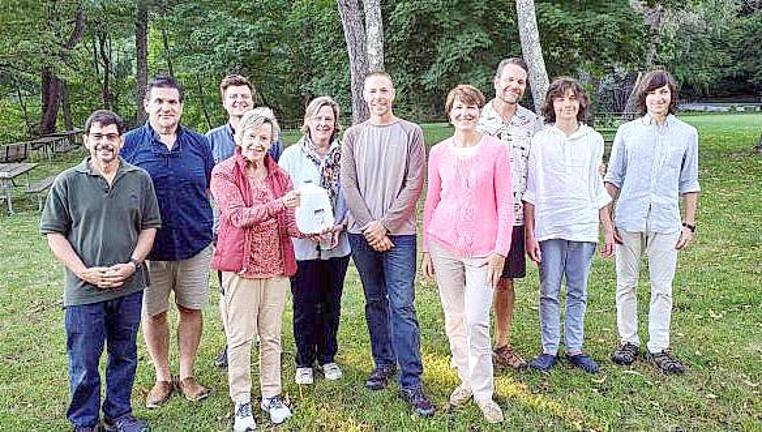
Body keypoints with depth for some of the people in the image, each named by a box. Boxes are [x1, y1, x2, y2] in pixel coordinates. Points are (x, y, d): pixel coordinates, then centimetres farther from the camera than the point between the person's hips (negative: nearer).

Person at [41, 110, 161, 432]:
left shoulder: (140, 179, 3)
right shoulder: (67, 182, -3)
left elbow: (149, 226, 6)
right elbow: (54, 233, -1)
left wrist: (132, 265, -8)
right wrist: (84, 272, -11)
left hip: (129, 288, 2)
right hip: (84, 291, -2)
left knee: (124, 356, 15)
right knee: (84, 363, 7)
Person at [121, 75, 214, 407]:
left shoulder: (198, 143, 4)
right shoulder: (130, 143, -1)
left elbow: (211, 189, 11)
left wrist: (214, 232, 6)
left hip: (195, 243, 1)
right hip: (149, 246, -1)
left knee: (191, 309, 10)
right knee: (153, 312, 10)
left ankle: (187, 375, 27)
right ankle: (162, 378, 28)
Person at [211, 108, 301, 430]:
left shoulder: (279, 175, 9)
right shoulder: (224, 173, -4)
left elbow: (288, 222, 5)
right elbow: (239, 215, -16)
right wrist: (279, 203, -28)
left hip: (277, 264, 4)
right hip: (241, 263, -4)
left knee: (271, 334, 12)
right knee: (240, 336, 3)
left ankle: (271, 395, 26)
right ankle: (241, 403, 17)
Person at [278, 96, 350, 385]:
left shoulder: (344, 156, 3)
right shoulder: (291, 155, -2)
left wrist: (341, 225, -8)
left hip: (338, 244, 2)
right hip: (303, 244, -2)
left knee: (331, 304, 13)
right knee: (305, 306, 7)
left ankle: (328, 357, 31)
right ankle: (304, 362, 24)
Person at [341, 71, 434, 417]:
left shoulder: (411, 133, 2)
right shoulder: (353, 135, 8)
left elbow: (414, 184, -4)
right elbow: (349, 185, 2)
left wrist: (385, 224, -10)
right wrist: (370, 227, -8)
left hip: (399, 232, -3)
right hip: (361, 232, 3)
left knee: (402, 306, -6)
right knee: (375, 301, 12)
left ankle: (411, 382, -2)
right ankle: (384, 362, 27)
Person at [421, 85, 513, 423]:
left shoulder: (496, 149, -3)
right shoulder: (438, 152, 5)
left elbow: (505, 204, -3)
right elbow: (431, 202, 10)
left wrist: (500, 250, -8)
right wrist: (426, 248, 7)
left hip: (482, 249, -3)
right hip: (444, 245, 3)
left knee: (476, 322, -6)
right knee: (453, 318, 11)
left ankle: (483, 393, 11)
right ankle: (466, 379, 28)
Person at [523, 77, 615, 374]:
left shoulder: (593, 140, 7)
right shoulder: (539, 141, 0)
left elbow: (598, 190, 13)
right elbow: (530, 191, 1)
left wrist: (608, 229, 11)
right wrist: (529, 233, -4)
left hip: (584, 227, 2)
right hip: (549, 227, -2)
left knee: (578, 293, 9)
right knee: (549, 292, 4)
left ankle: (574, 349, 21)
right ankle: (549, 349, 16)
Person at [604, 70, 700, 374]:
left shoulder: (686, 134, 6)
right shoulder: (627, 132, 4)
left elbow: (689, 184, 10)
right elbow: (613, 178, 6)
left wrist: (689, 224, 7)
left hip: (666, 222, 0)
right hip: (629, 220, 0)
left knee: (662, 288, 6)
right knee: (626, 285, 8)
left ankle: (659, 348, 17)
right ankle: (628, 342, 22)